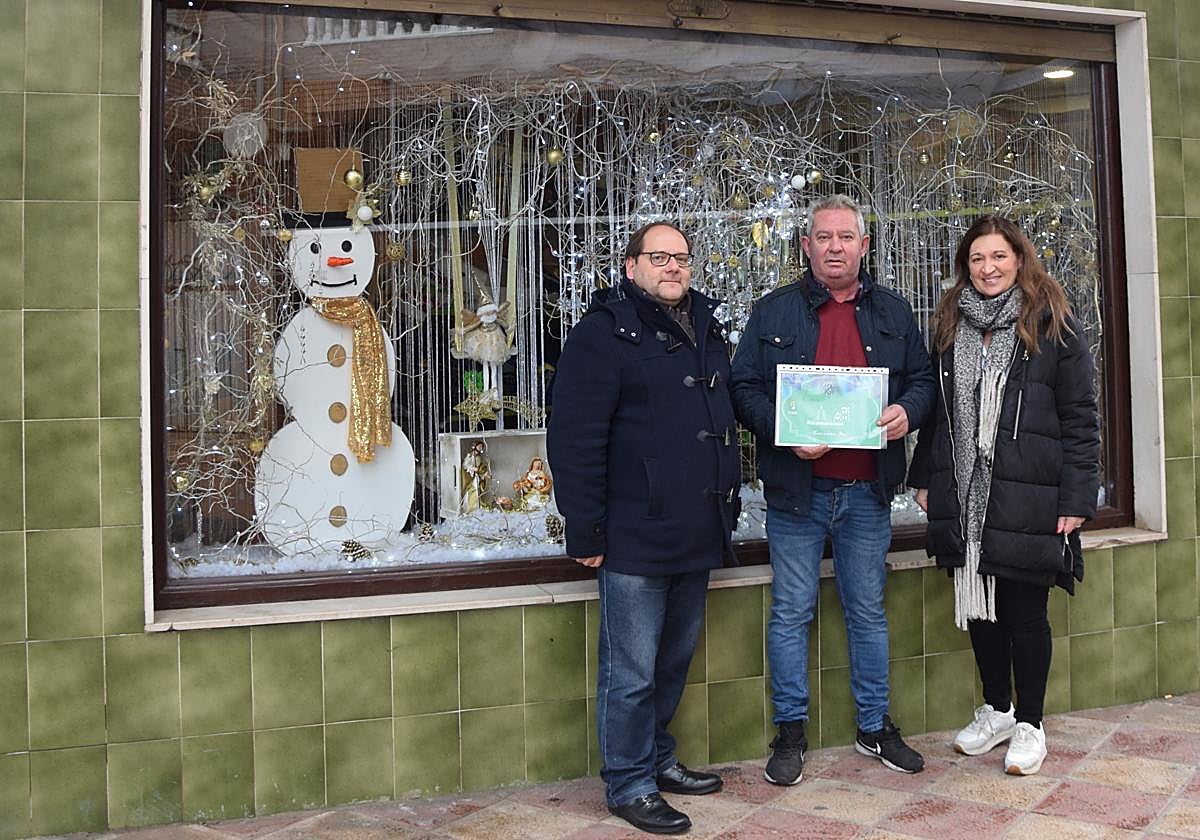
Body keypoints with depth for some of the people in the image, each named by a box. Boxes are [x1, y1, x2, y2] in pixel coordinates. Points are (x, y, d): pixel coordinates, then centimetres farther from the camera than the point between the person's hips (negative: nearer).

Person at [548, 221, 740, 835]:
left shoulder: (706, 329, 14)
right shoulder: (604, 333, -10)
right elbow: (574, 439, -15)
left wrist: (726, 507, 21)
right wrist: (586, 531, -16)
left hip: (697, 536, 8)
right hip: (634, 541, -8)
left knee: (673, 661, 20)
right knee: (631, 671, 2)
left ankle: (658, 760, 37)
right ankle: (629, 785, 19)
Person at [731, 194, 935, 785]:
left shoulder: (892, 312, 11)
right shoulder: (774, 311, 3)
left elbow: (922, 378, 15)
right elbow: (743, 387, 0)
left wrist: (906, 411, -8)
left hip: (867, 491, 2)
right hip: (795, 489, -2)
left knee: (868, 611, 13)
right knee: (791, 612, 5)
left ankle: (875, 726, 29)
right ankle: (790, 730, 19)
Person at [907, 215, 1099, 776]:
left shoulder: (1052, 328, -3)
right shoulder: (950, 326, 10)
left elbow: (1080, 418, -4)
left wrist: (1077, 498, -10)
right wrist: (925, 477, 10)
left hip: (1026, 499, -4)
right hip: (963, 498, 4)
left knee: (1024, 611, 5)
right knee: (978, 606, 13)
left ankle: (1028, 724, 23)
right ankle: (996, 710, 31)